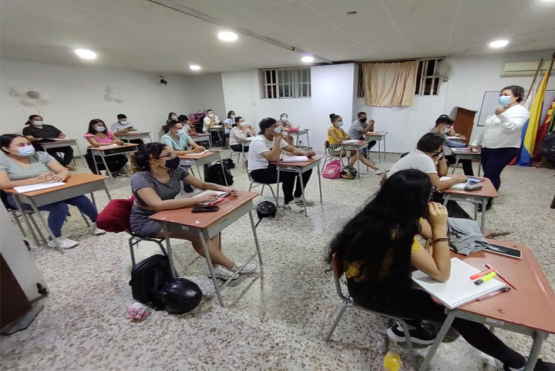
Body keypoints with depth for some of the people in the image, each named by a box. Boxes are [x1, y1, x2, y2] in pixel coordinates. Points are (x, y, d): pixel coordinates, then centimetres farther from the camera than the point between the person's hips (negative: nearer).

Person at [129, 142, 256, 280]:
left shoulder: (175, 170, -7)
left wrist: (222, 188, -18)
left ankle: (216, 266, -12)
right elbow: (159, 205, -40)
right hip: (146, 221, -6)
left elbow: (202, 184, 1)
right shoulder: (140, 178, -25)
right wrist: (197, 199, -45)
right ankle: (230, 266, -10)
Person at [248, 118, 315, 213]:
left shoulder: (275, 138, 3)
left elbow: (293, 149, 3)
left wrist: (305, 153, -16)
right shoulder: (258, 141, -23)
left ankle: (297, 198, 12)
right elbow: (274, 158, -36)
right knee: (289, 174, -34)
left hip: (273, 167, 9)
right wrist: (278, 139, -30)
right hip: (259, 172, -8)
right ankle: (287, 204, -12)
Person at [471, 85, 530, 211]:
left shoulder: (520, 110, -7)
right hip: (487, 148, 8)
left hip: (504, 149, -8)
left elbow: (513, 127, -24)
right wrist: (476, 143, 20)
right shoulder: (500, 110, 21)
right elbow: (487, 129, 23)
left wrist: (503, 115, -37)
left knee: (491, 176, -9)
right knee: (488, 175, 10)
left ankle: (487, 202, 0)